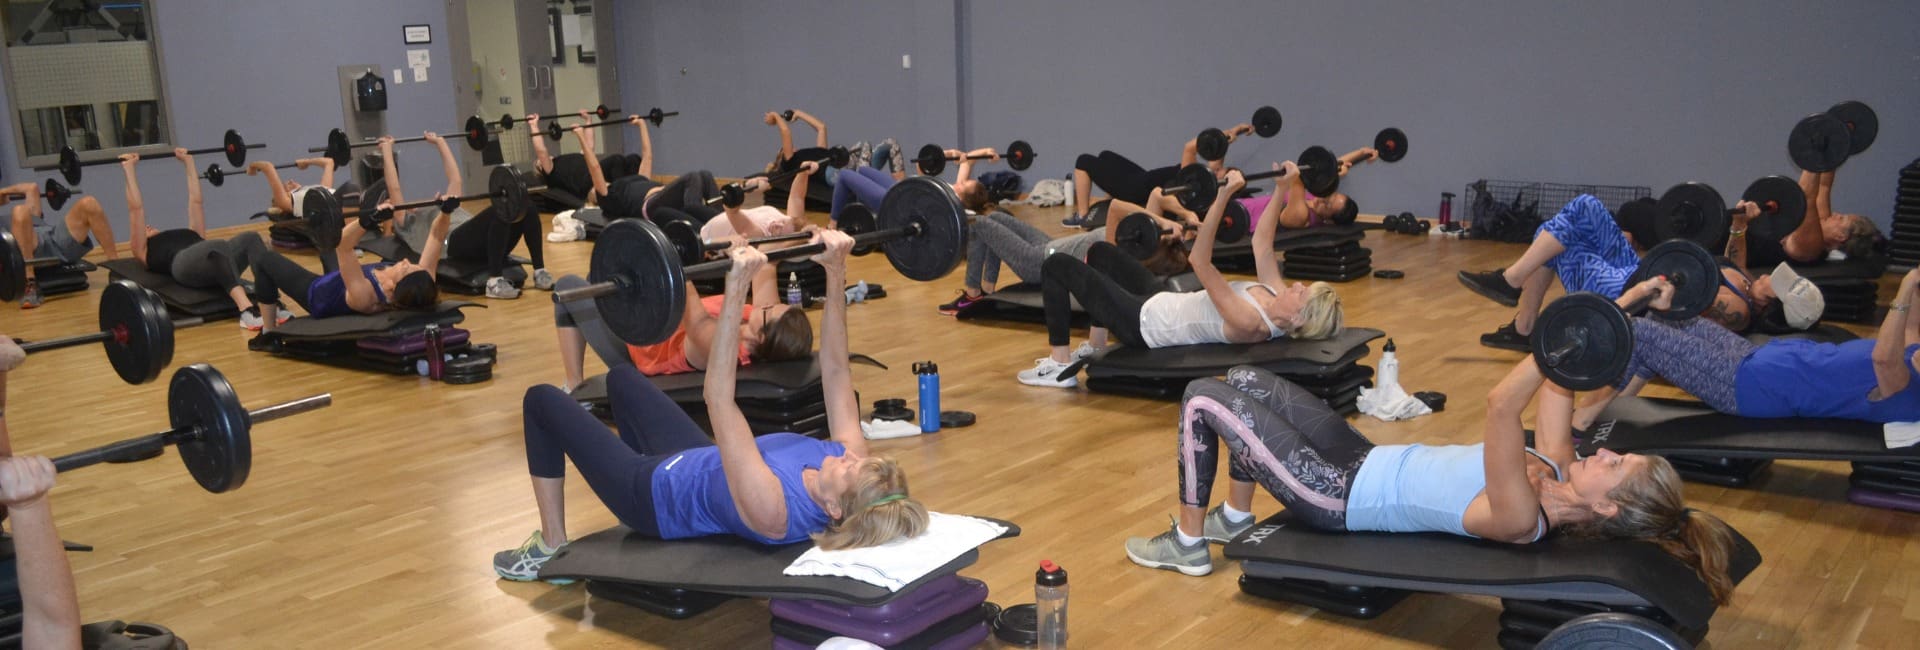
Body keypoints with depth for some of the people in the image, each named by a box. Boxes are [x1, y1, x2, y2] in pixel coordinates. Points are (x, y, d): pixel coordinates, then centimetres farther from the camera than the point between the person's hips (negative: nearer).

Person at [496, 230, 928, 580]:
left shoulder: (772, 510, -44)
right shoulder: (851, 462, -26)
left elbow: (719, 400, -47)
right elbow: (835, 371, -17)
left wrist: (737, 290, -52)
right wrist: (836, 274, -23)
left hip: (655, 495, -7)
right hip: (696, 462, 7)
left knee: (541, 400, 8)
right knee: (620, 378, 27)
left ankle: (551, 548, 22)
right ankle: (643, 533, 37)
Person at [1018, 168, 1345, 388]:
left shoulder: (1248, 321, -35)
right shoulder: (1276, 295, -11)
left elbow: (1199, 261, -38)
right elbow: (1261, 243, 1)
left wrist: (1224, 195, -44)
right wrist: (1282, 189, -5)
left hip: (1144, 322, -9)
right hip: (1163, 303, 9)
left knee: (1056, 265, -2)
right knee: (1100, 251, 26)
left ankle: (1060, 367, 9)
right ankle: (1094, 350, 32)